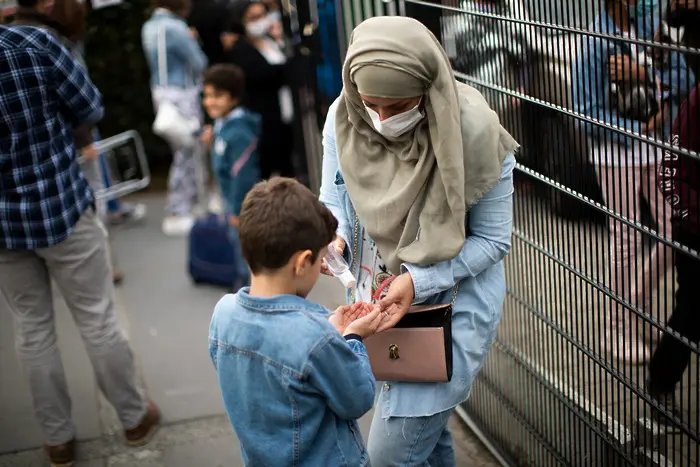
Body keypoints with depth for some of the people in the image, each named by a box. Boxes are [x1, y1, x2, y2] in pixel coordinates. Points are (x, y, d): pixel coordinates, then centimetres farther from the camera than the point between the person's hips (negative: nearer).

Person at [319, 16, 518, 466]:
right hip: (380, 298, 5)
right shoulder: (344, 118, -12)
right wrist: (334, 237, -22)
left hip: (453, 306, -5)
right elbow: (334, 197, 1)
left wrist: (419, 281, -27)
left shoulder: (474, 132, -24)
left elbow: (492, 239, -16)